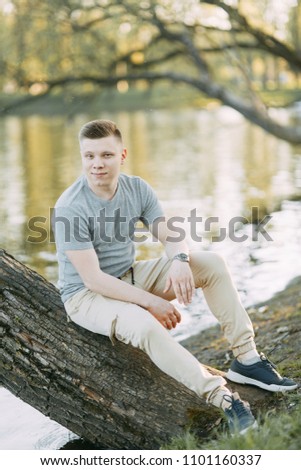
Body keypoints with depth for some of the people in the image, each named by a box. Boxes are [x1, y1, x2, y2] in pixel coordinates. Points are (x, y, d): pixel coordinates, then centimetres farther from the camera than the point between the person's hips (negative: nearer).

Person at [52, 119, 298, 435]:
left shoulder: (137, 189, -3)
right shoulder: (70, 208, -22)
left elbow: (170, 237, -3)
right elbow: (92, 279, -24)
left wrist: (180, 260, -29)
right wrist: (151, 302, -25)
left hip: (130, 278, 7)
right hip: (86, 295, -6)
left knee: (212, 263, -7)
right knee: (145, 326, -38)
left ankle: (246, 359, -8)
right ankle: (222, 399, -33)